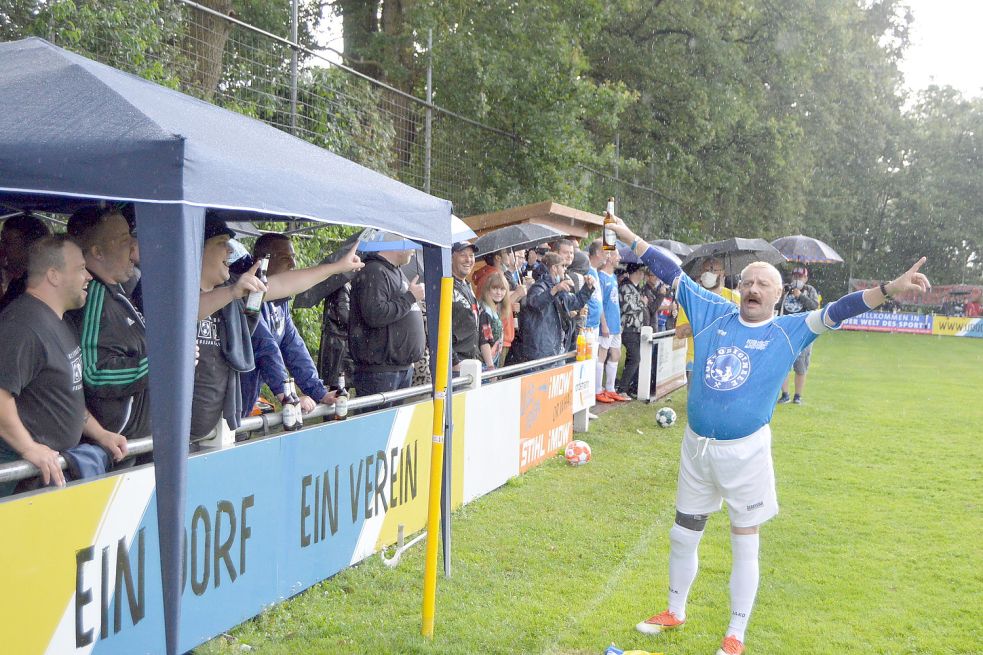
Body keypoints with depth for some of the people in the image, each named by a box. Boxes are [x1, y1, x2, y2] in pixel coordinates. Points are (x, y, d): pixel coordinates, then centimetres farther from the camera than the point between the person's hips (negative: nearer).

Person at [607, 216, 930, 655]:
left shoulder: (789, 331, -6)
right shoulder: (714, 312, 0)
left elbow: (834, 313, -18)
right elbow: (674, 276, 1)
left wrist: (889, 289, -32)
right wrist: (629, 236, 1)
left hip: (746, 452, -3)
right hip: (696, 447, 3)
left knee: (744, 544, 6)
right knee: (682, 536, 16)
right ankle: (675, 613, 37)